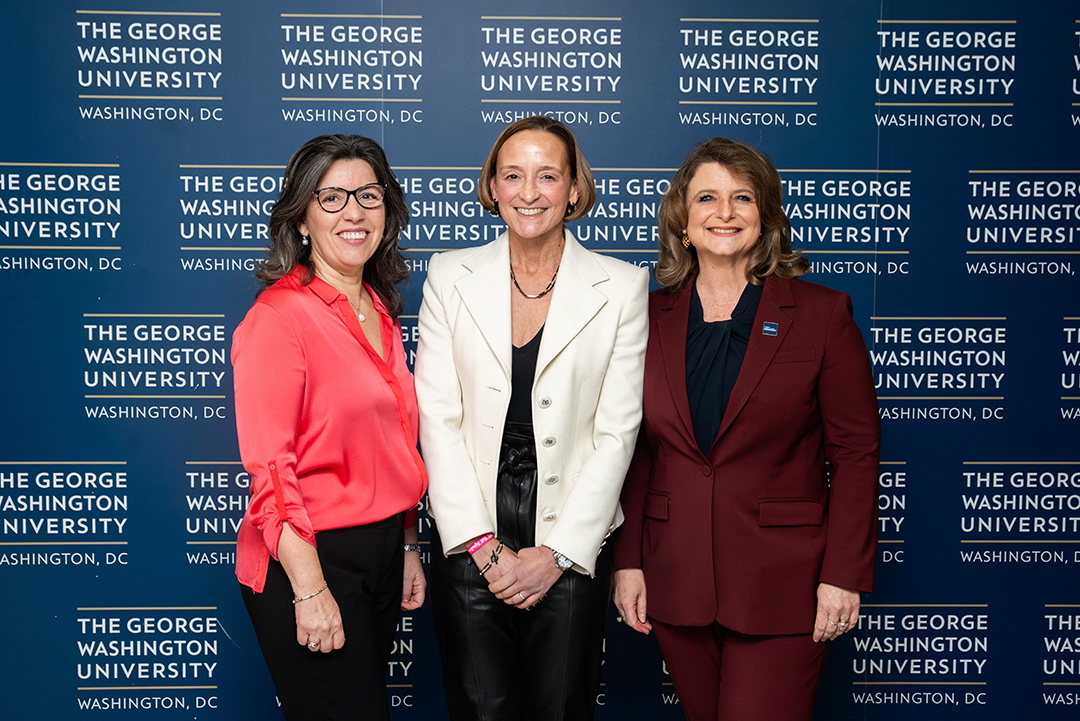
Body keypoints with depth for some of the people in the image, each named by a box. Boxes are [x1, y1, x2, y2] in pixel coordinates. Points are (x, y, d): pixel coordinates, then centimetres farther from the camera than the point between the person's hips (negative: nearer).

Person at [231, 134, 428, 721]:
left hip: (380, 553, 8)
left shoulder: (380, 312, 10)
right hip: (309, 560, -8)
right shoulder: (279, 316, -14)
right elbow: (270, 468, -18)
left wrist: (407, 547, 16)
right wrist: (309, 590, -20)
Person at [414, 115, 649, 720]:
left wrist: (558, 551, -8)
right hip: (469, 540, 1)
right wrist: (482, 544, -8)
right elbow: (437, 419, -1)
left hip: (573, 542, 0)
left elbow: (617, 431, -2)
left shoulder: (621, 287, 1)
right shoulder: (451, 276, 4)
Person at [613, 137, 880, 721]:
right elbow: (636, 452, 8)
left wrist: (844, 575, -8)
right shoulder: (650, 318, 5)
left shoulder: (821, 314, -3)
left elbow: (856, 451, -3)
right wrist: (628, 561, 3)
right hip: (675, 585, 3)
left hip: (779, 586, -3)